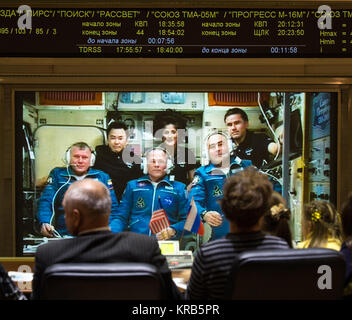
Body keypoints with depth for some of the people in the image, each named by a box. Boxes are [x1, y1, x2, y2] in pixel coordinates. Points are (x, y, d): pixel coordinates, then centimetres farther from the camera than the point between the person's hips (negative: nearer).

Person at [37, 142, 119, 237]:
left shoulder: (102, 177, 15)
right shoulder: (57, 174, 15)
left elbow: (112, 207, 12)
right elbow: (46, 201, 6)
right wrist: (45, 223, -14)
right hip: (63, 236, -1)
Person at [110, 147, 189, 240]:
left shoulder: (179, 188, 18)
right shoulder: (132, 186, 22)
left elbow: (186, 220, 11)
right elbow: (121, 217, 18)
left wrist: (172, 231, -9)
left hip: (166, 244, -1)